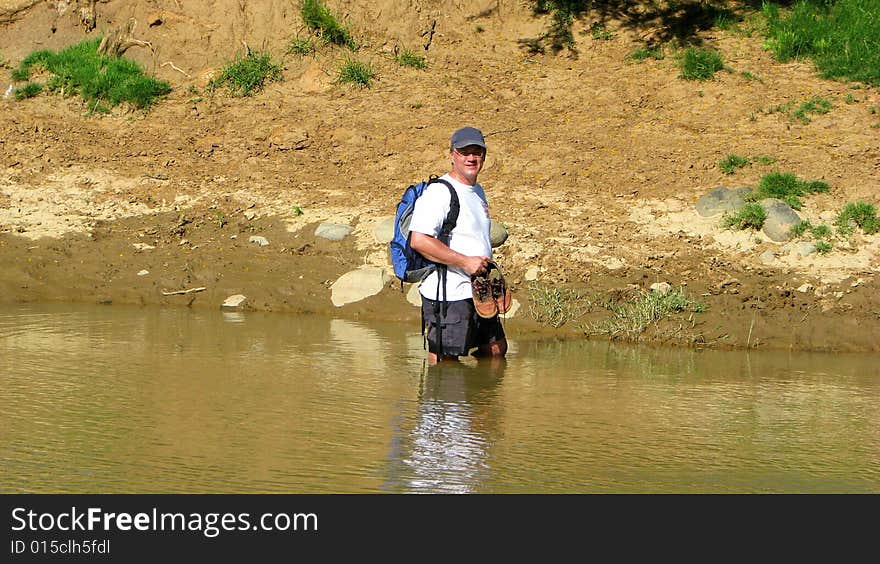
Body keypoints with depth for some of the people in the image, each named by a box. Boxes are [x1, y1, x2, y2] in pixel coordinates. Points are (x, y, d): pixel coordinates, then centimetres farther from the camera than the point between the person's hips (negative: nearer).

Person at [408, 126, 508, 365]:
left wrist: (487, 265, 16)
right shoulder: (439, 192, -14)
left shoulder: (477, 191, 17)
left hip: (480, 292, 9)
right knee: (444, 362, -4)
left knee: (496, 350, 17)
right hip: (447, 295, -9)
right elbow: (418, 240, -25)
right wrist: (465, 262, -23)